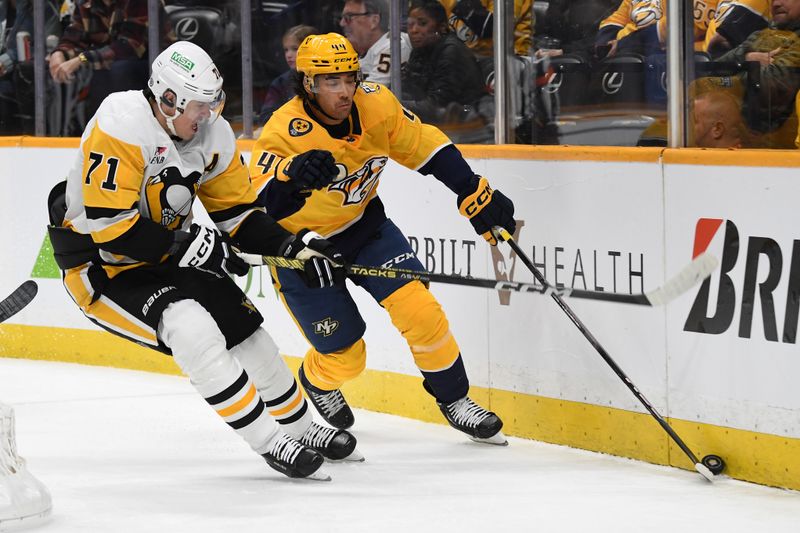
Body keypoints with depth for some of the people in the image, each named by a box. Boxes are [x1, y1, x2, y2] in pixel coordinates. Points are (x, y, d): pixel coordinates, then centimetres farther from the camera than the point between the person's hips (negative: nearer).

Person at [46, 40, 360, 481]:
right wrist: (188, 244, -29)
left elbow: (238, 213, 5)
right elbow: (107, 223, -31)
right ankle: (270, 443, -19)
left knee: (245, 330, 5)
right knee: (190, 327, -27)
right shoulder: (121, 126, -28)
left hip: (167, 255, 8)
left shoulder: (213, 135, -4)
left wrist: (295, 245, -11)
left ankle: (302, 429, 28)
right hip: (98, 263, -8)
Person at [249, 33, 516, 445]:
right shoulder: (284, 133, -31)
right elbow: (263, 204, -44)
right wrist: (292, 175, -65)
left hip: (364, 225, 4)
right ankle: (316, 381, 39)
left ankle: (454, 400, 11)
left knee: (419, 310, -11)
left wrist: (478, 196, -1)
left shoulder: (375, 104, -17)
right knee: (344, 356, 1)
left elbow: (426, 149, -1)